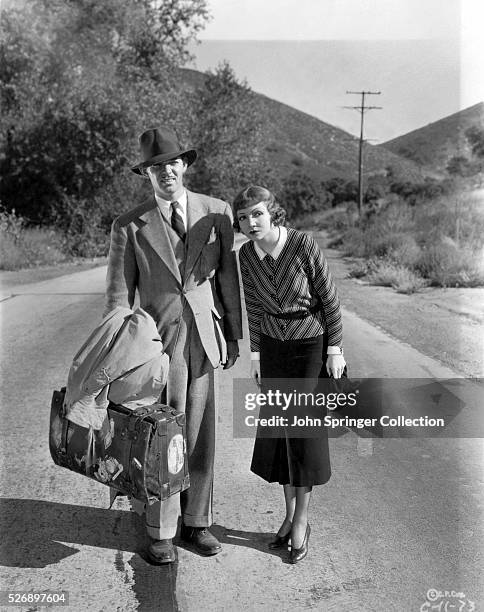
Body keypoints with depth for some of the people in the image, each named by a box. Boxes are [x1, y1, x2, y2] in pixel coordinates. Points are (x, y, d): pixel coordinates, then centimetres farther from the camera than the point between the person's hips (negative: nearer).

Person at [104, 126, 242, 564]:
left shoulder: (217, 212, 4)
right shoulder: (129, 226, -2)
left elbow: (228, 277, 7)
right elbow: (119, 293, -2)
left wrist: (234, 336, 8)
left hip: (204, 337, 2)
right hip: (159, 339, -2)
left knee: (201, 435, 11)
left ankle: (196, 522, 29)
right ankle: (161, 531, 23)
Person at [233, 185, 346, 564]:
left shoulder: (304, 245, -22)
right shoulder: (246, 255, -7)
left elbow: (329, 297, -14)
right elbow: (254, 304, 4)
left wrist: (336, 350, -12)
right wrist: (256, 354, 5)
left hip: (313, 346, -4)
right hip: (274, 347, 4)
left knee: (304, 431, -5)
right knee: (280, 432, 6)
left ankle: (301, 521, 13)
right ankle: (290, 515, 22)